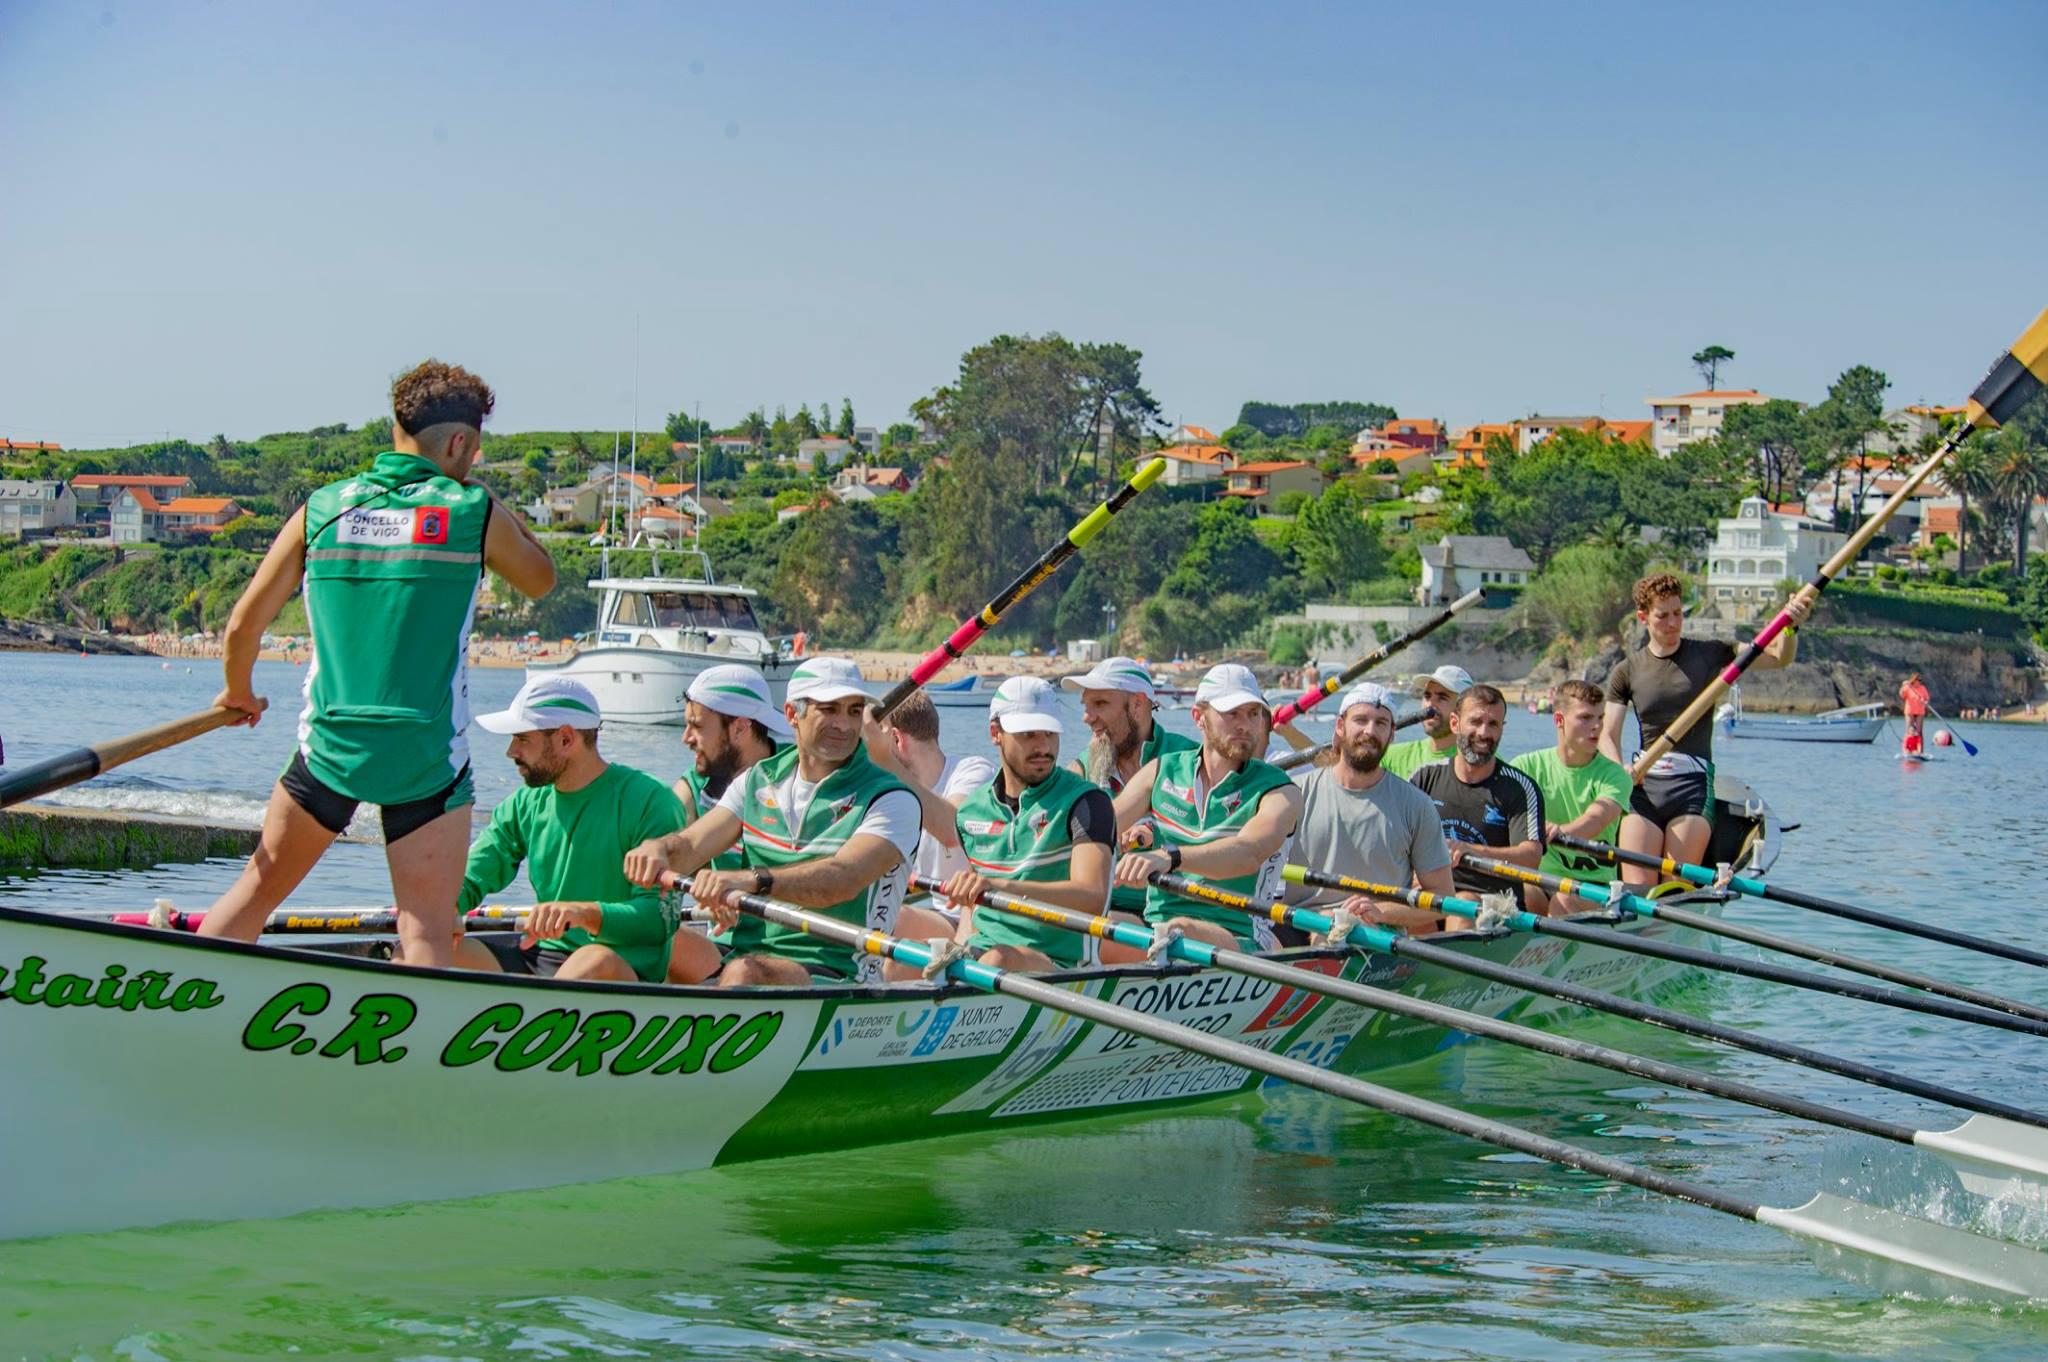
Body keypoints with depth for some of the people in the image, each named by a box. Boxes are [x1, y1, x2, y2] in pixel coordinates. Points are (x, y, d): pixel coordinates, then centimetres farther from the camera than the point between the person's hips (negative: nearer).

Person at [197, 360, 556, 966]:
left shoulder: (322, 508, 3)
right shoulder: (472, 512, -4)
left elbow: (244, 625, 6)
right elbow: (540, 579, 16)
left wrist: (239, 694, 24)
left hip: (328, 746, 3)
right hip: (429, 757, -3)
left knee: (261, 884, 21)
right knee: (427, 934, -2)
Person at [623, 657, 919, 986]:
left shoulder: (892, 799, -3)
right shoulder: (757, 782, 15)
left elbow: (843, 879, -21)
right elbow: (692, 844, 5)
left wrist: (751, 880, -38)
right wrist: (656, 848, -21)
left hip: (829, 972, -5)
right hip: (738, 951, 5)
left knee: (746, 972, -36)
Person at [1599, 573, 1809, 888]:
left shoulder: (1708, 654, 9)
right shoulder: (1627, 670, 10)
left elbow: (1779, 656, 4)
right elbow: (1608, 735, 7)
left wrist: (1790, 627, -17)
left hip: (1693, 783, -1)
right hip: (1643, 784, 1)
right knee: (1637, 889, -13)